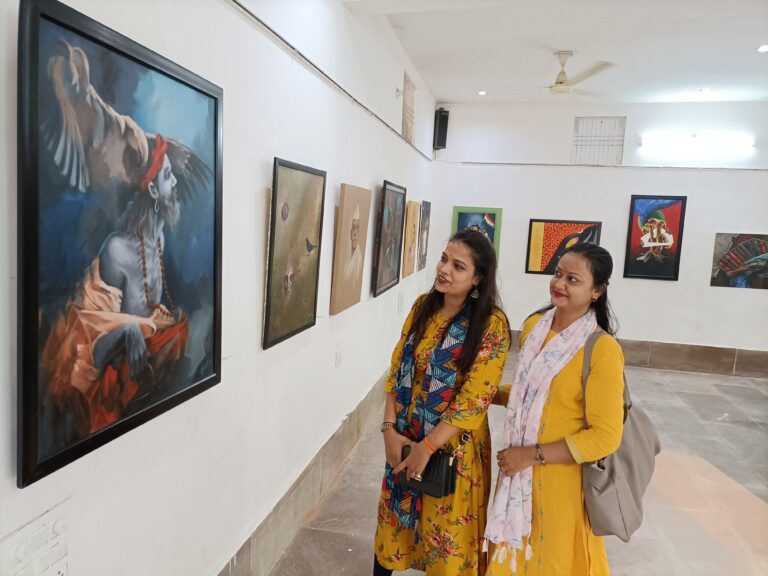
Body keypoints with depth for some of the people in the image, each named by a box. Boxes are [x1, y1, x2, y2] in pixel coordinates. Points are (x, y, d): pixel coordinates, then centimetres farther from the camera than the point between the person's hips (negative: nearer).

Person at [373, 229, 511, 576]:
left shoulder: (492, 325, -17)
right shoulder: (422, 306, -2)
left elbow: (474, 398, -19)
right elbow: (397, 370, 1)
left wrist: (427, 447, -17)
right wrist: (390, 429, -7)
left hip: (453, 445, -5)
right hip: (404, 439, 5)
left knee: (446, 530, 14)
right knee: (395, 518, 21)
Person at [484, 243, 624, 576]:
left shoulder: (602, 349, -20)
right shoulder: (534, 324, 0)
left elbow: (605, 437, -19)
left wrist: (533, 454, -19)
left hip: (561, 479, -5)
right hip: (518, 473, 6)